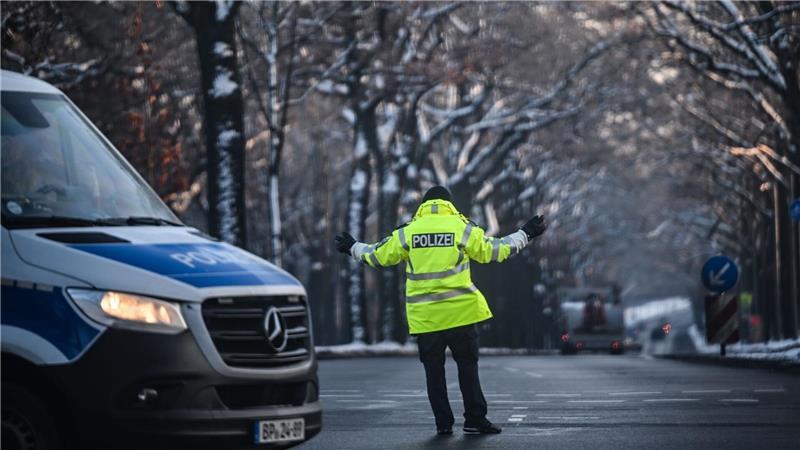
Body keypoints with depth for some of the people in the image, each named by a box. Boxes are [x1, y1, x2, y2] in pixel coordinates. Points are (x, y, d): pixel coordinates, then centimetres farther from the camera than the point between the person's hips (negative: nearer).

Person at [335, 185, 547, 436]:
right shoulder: (462, 228, 0)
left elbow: (379, 256, 10)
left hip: (424, 316, 1)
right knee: (467, 366, 7)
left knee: (434, 371, 9)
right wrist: (525, 235, 15)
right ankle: (475, 420, 4)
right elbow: (494, 251, 3)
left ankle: (443, 423, 7)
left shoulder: (407, 232, 4)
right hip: (459, 312, -1)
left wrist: (353, 248, 28)